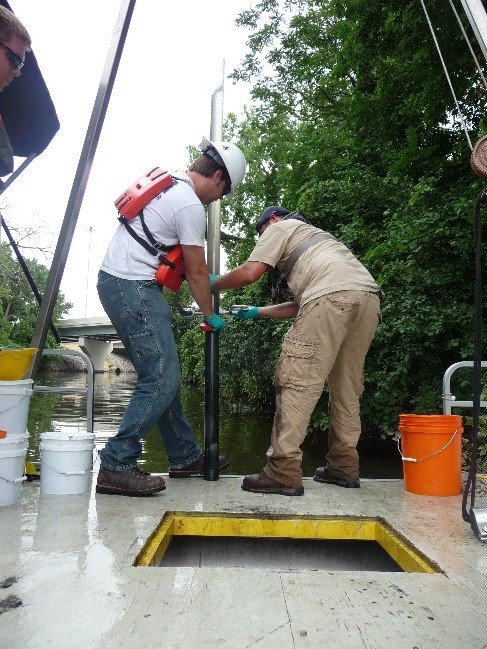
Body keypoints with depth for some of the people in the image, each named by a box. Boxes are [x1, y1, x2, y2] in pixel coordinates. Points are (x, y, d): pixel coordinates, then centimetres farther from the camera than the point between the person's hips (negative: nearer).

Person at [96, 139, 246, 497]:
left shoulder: (165, 182, 17)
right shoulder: (190, 205, -12)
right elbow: (197, 273, -7)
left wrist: (204, 277, 24)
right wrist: (211, 316, 6)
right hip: (134, 289, -10)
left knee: (163, 375, 12)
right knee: (161, 380, -10)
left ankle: (186, 457, 20)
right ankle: (116, 466, -5)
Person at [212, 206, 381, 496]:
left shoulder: (280, 227, 20)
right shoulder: (315, 234, 42)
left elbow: (249, 273, 6)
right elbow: (302, 306, 38)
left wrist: (215, 285, 24)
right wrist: (259, 312, 45)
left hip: (332, 296, -9)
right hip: (370, 297, 9)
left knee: (297, 381, -7)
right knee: (347, 386, 14)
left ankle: (284, 472, -9)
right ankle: (344, 467, 20)